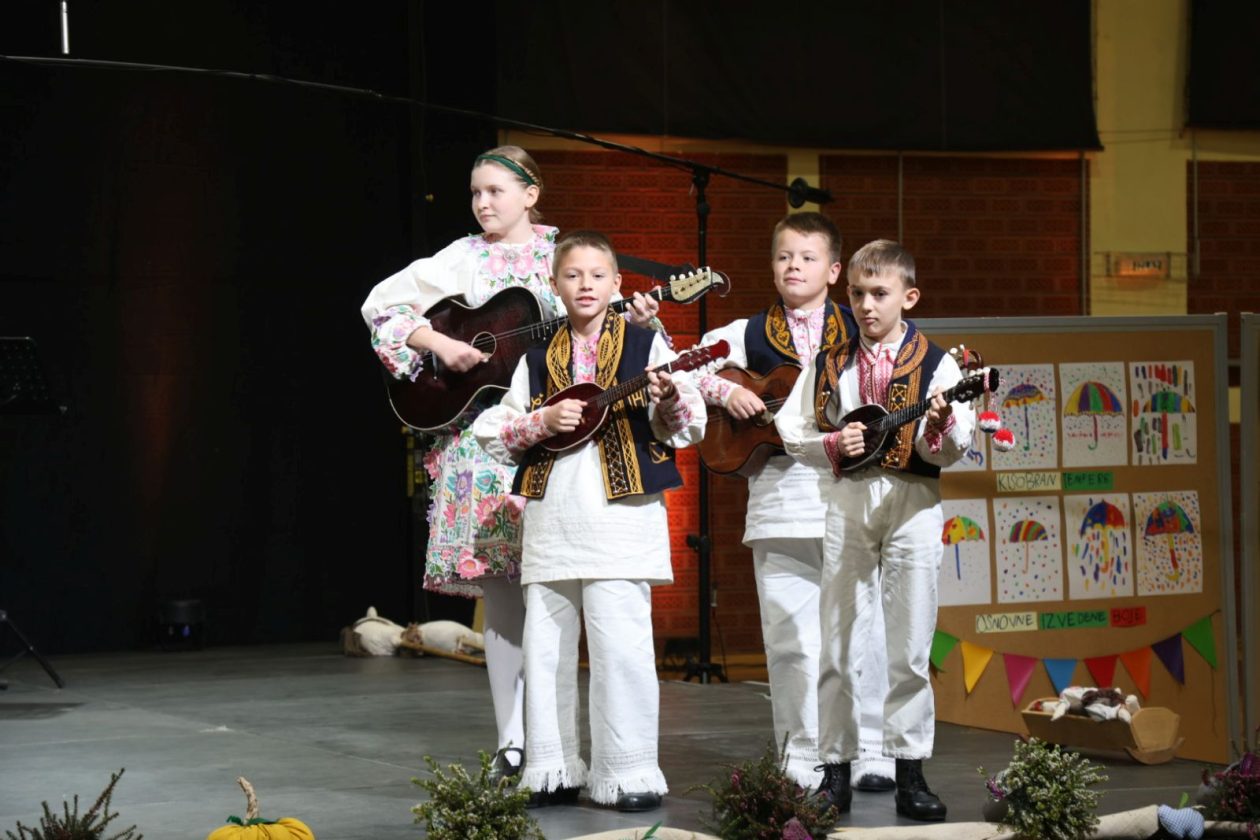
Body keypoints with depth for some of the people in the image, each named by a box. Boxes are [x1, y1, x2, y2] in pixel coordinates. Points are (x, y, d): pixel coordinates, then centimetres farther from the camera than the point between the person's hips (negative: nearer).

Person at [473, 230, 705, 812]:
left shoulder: (645, 345, 6)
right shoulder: (537, 361, 14)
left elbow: (687, 429, 2)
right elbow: (493, 435, 12)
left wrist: (670, 400, -19)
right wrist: (544, 421, -5)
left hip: (621, 517, -4)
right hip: (550, 518, 4)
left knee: (620, 644, -10)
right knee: (545, 645, 5)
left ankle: (628, 774, -3)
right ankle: (553, 773, 13)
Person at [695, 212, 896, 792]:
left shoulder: (861, 332, 9)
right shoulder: (750, 335, 11)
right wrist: (726, 392, -5)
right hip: (780, 497, 1)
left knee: (864, 625, -3)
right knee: (791, 632, 2)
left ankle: (870, 749, 7)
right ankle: (804, 754, 10)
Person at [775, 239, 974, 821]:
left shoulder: (936, 364, 0)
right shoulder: (829, 365, 8)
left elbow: (951, 452, -6)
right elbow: (793, 433, 7)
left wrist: (942, 424, -26)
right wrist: (833, 444, -10)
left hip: (914, 504, -2)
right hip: (848, 503, 2)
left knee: (910, 647, 0)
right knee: (839, 645, 3)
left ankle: (910, 773, 6)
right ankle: (835, 769, 9)